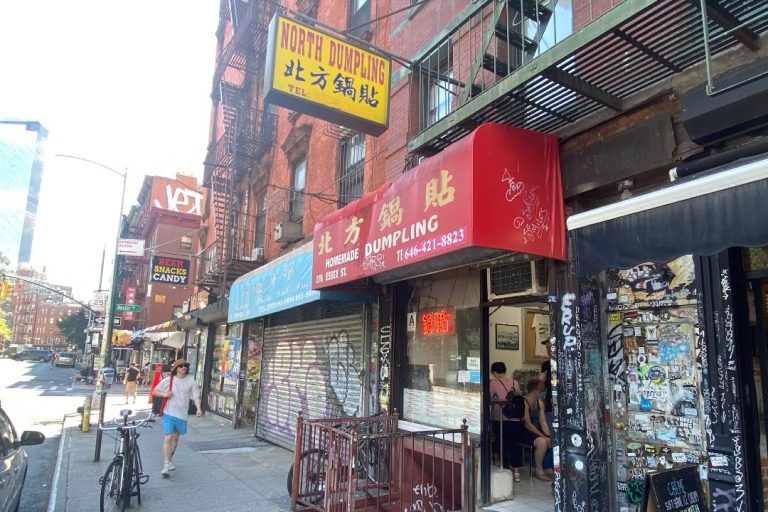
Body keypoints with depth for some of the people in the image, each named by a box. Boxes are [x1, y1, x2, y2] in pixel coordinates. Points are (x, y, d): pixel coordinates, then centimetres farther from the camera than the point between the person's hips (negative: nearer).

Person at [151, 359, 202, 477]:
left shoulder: (190, 381, -2)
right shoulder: (168, 380, -4)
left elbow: (196, 396, -4)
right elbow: (154, 391, 5)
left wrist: (198, 409, -20)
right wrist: (164, 394, -15)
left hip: (182, 414, 2)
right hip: (169, 413, -2)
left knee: (175, 438, 16)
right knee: (168, 438, -10)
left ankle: (170, 459, 37)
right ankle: (166, 466, -5)